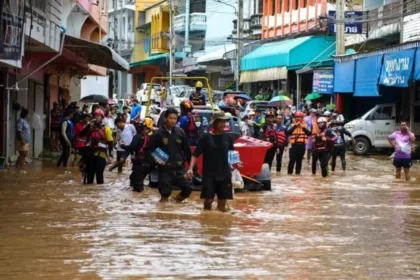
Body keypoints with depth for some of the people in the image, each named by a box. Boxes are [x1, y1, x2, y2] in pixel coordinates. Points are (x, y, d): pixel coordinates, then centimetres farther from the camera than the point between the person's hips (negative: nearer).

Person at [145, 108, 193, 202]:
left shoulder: (180, 132, 2)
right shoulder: (158, 133, -7)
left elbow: (186, 149, 10)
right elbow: (148, 149, -1)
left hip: (179, 167, 3)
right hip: (165, 169, -3)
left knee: (188, 187, -5)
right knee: (165, 192, -1)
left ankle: (178, 198, 25)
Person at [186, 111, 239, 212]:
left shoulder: (228, 138, 6)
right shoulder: (206, 138, -5)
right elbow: (196, 155, -5)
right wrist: (191, 168, -19)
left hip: (224, 175, 3)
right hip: (209, 175, -3)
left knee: (222, 203, 6)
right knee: (208, 200, -7)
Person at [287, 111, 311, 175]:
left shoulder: (305, 126, 7)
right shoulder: (292, 125, 2)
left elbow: (309, 133, -8)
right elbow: (288, 132, -16)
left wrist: (303, 127, -22)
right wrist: (295, 126, -21)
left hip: (302, 145, 2)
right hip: (294, 145, -2)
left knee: (299, 160, 8)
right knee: (292, 160, -7)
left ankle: (298, 172, 13)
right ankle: (289, 172, -1)